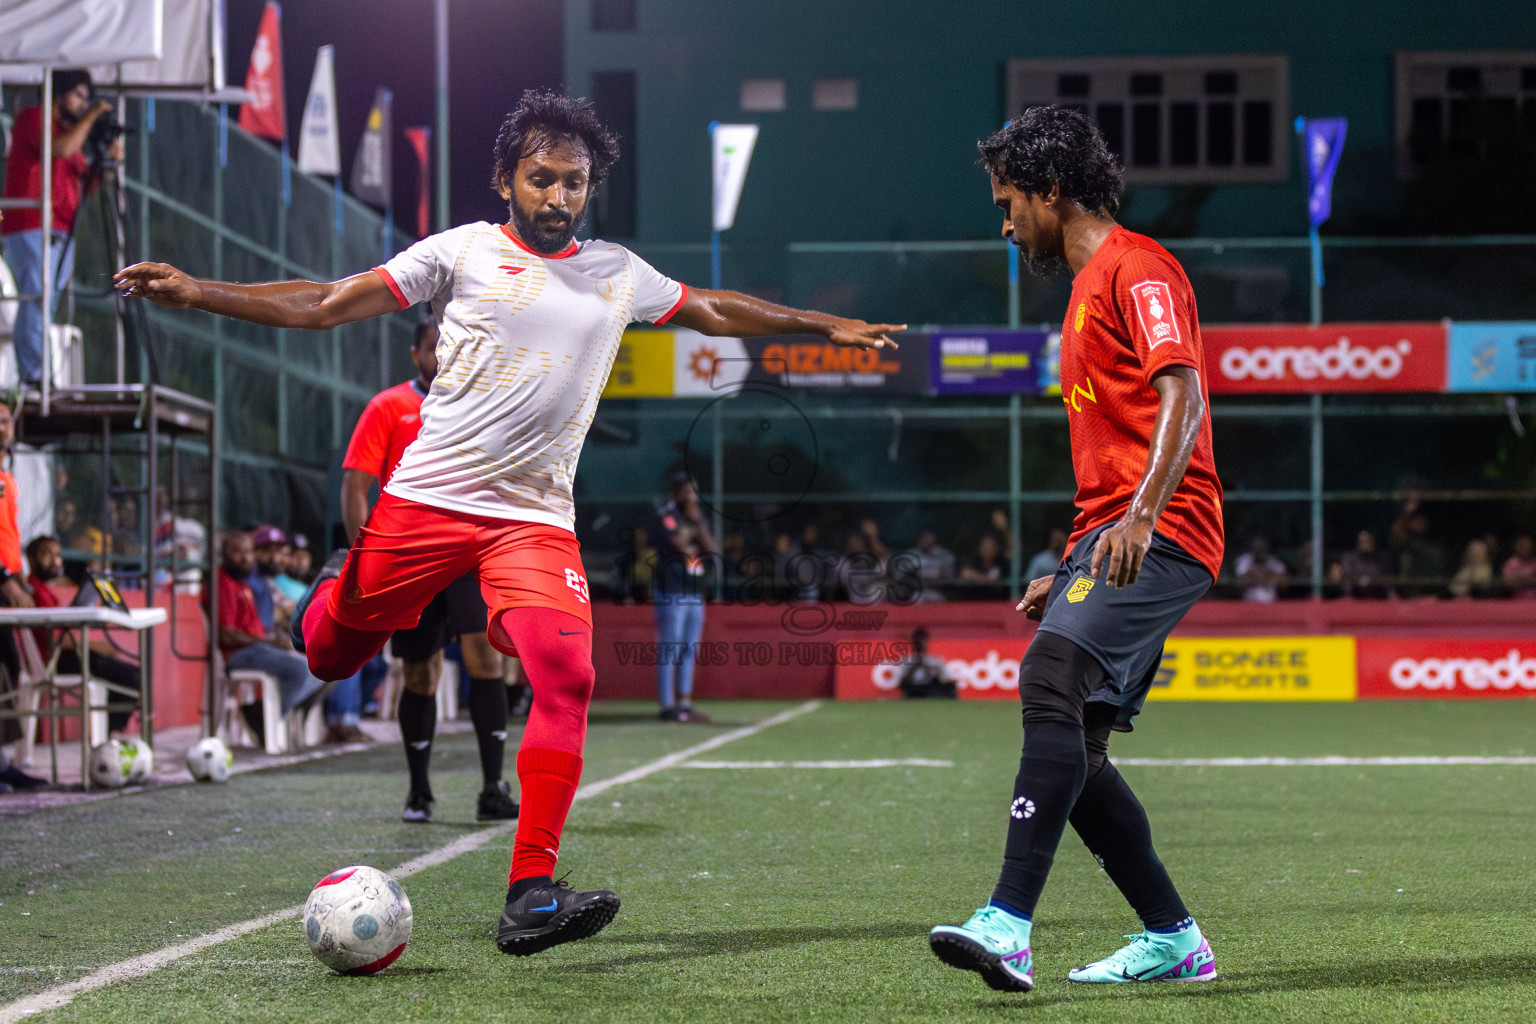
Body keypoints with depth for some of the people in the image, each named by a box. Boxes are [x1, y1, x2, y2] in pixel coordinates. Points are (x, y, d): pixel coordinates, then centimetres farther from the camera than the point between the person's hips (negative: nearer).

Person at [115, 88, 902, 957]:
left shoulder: (619, 274, 12)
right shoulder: (464, 251, 1)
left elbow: (715, 311, 29)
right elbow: (323, 306, 0)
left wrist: (825, 326, 29)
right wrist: (193, 292, -7)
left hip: (535, 519, 2)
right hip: (425, 500, -1)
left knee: (567, 678, -19)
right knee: (328, 658, 7)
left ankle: (530, 899, -20)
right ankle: (337, 590, 47)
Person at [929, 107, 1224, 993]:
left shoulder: (1137, 269, -4)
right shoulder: (1091, 286, 27)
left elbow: (1182, 397, -19)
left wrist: (1140, 517, -32)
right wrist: (1071, 573, 27)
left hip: (1158, 536, -10)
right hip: (1110, 538, 10)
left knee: (1053, 678, -27)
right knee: (1071, 750, 5)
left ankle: (1009, 927, -38)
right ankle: (1174, 940, 12)